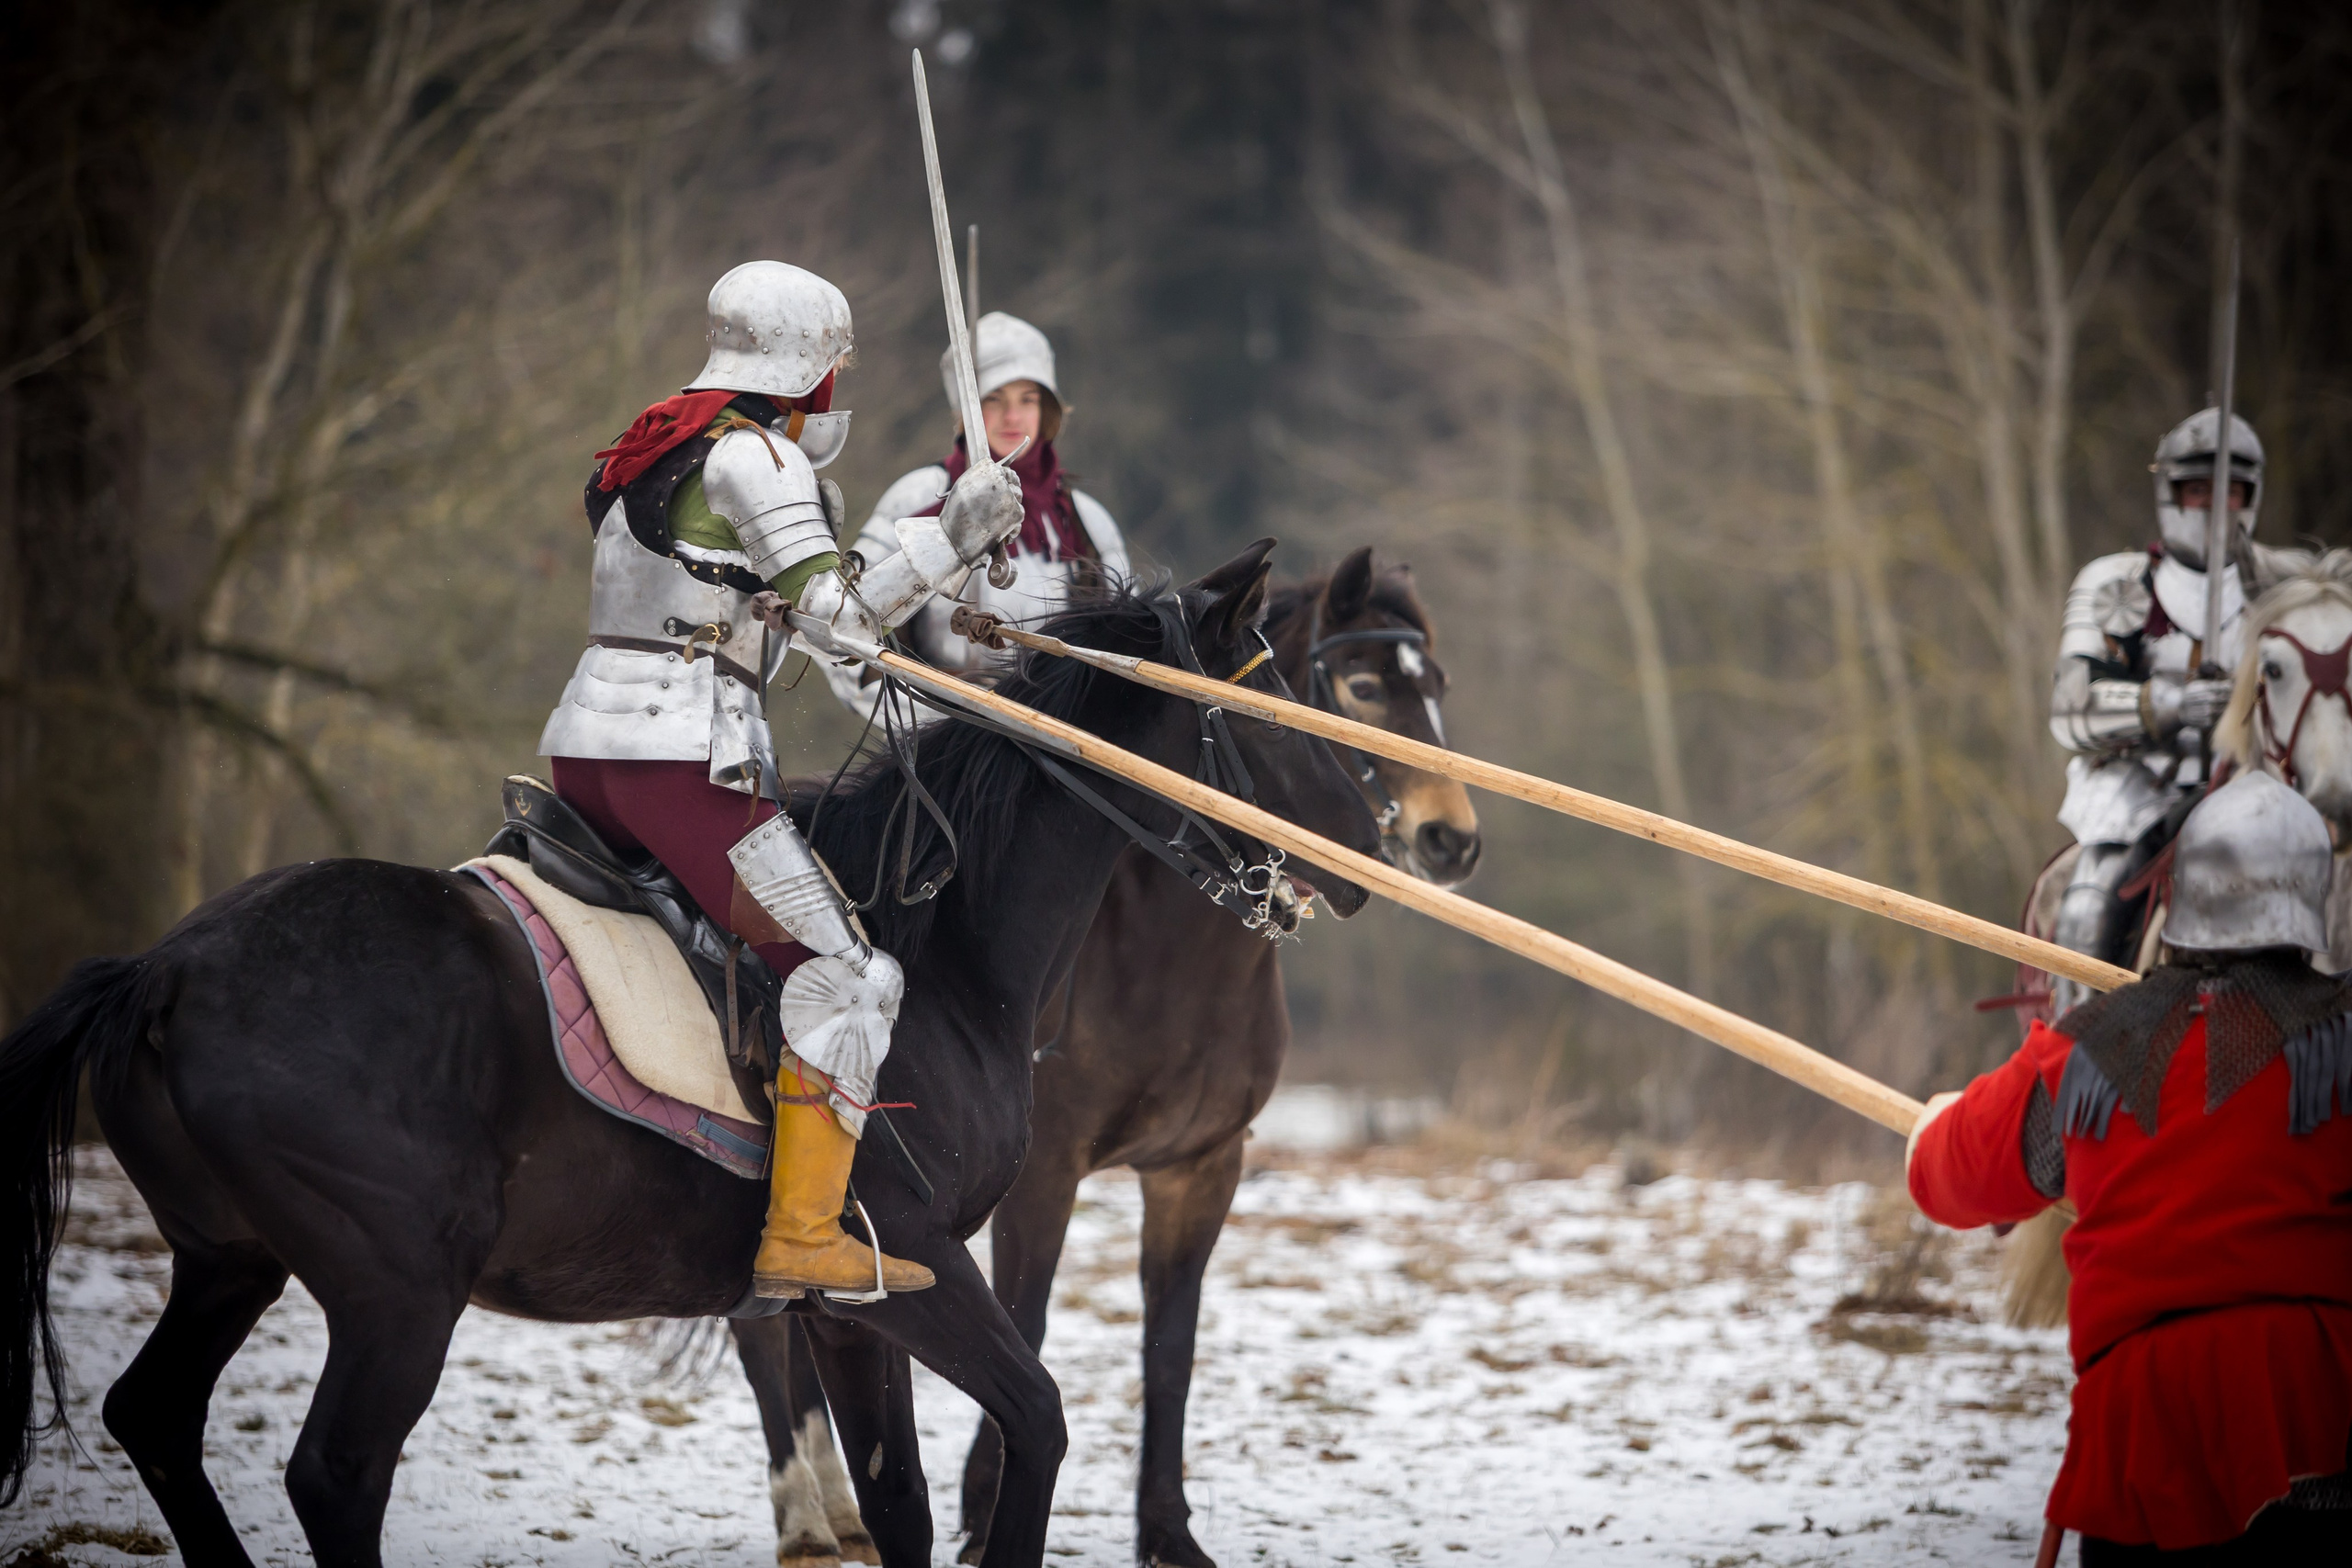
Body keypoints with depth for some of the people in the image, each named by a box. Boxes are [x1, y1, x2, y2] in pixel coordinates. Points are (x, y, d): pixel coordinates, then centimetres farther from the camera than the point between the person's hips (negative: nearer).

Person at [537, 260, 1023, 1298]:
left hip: (586, 745, 9)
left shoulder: (664, 444, 19)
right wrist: (953, 533, -15)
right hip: (680, 752, -9)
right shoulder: (755, 455, -7)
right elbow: (844, 612, -15)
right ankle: (802, 1237, -14)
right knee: (841, 968, -7)